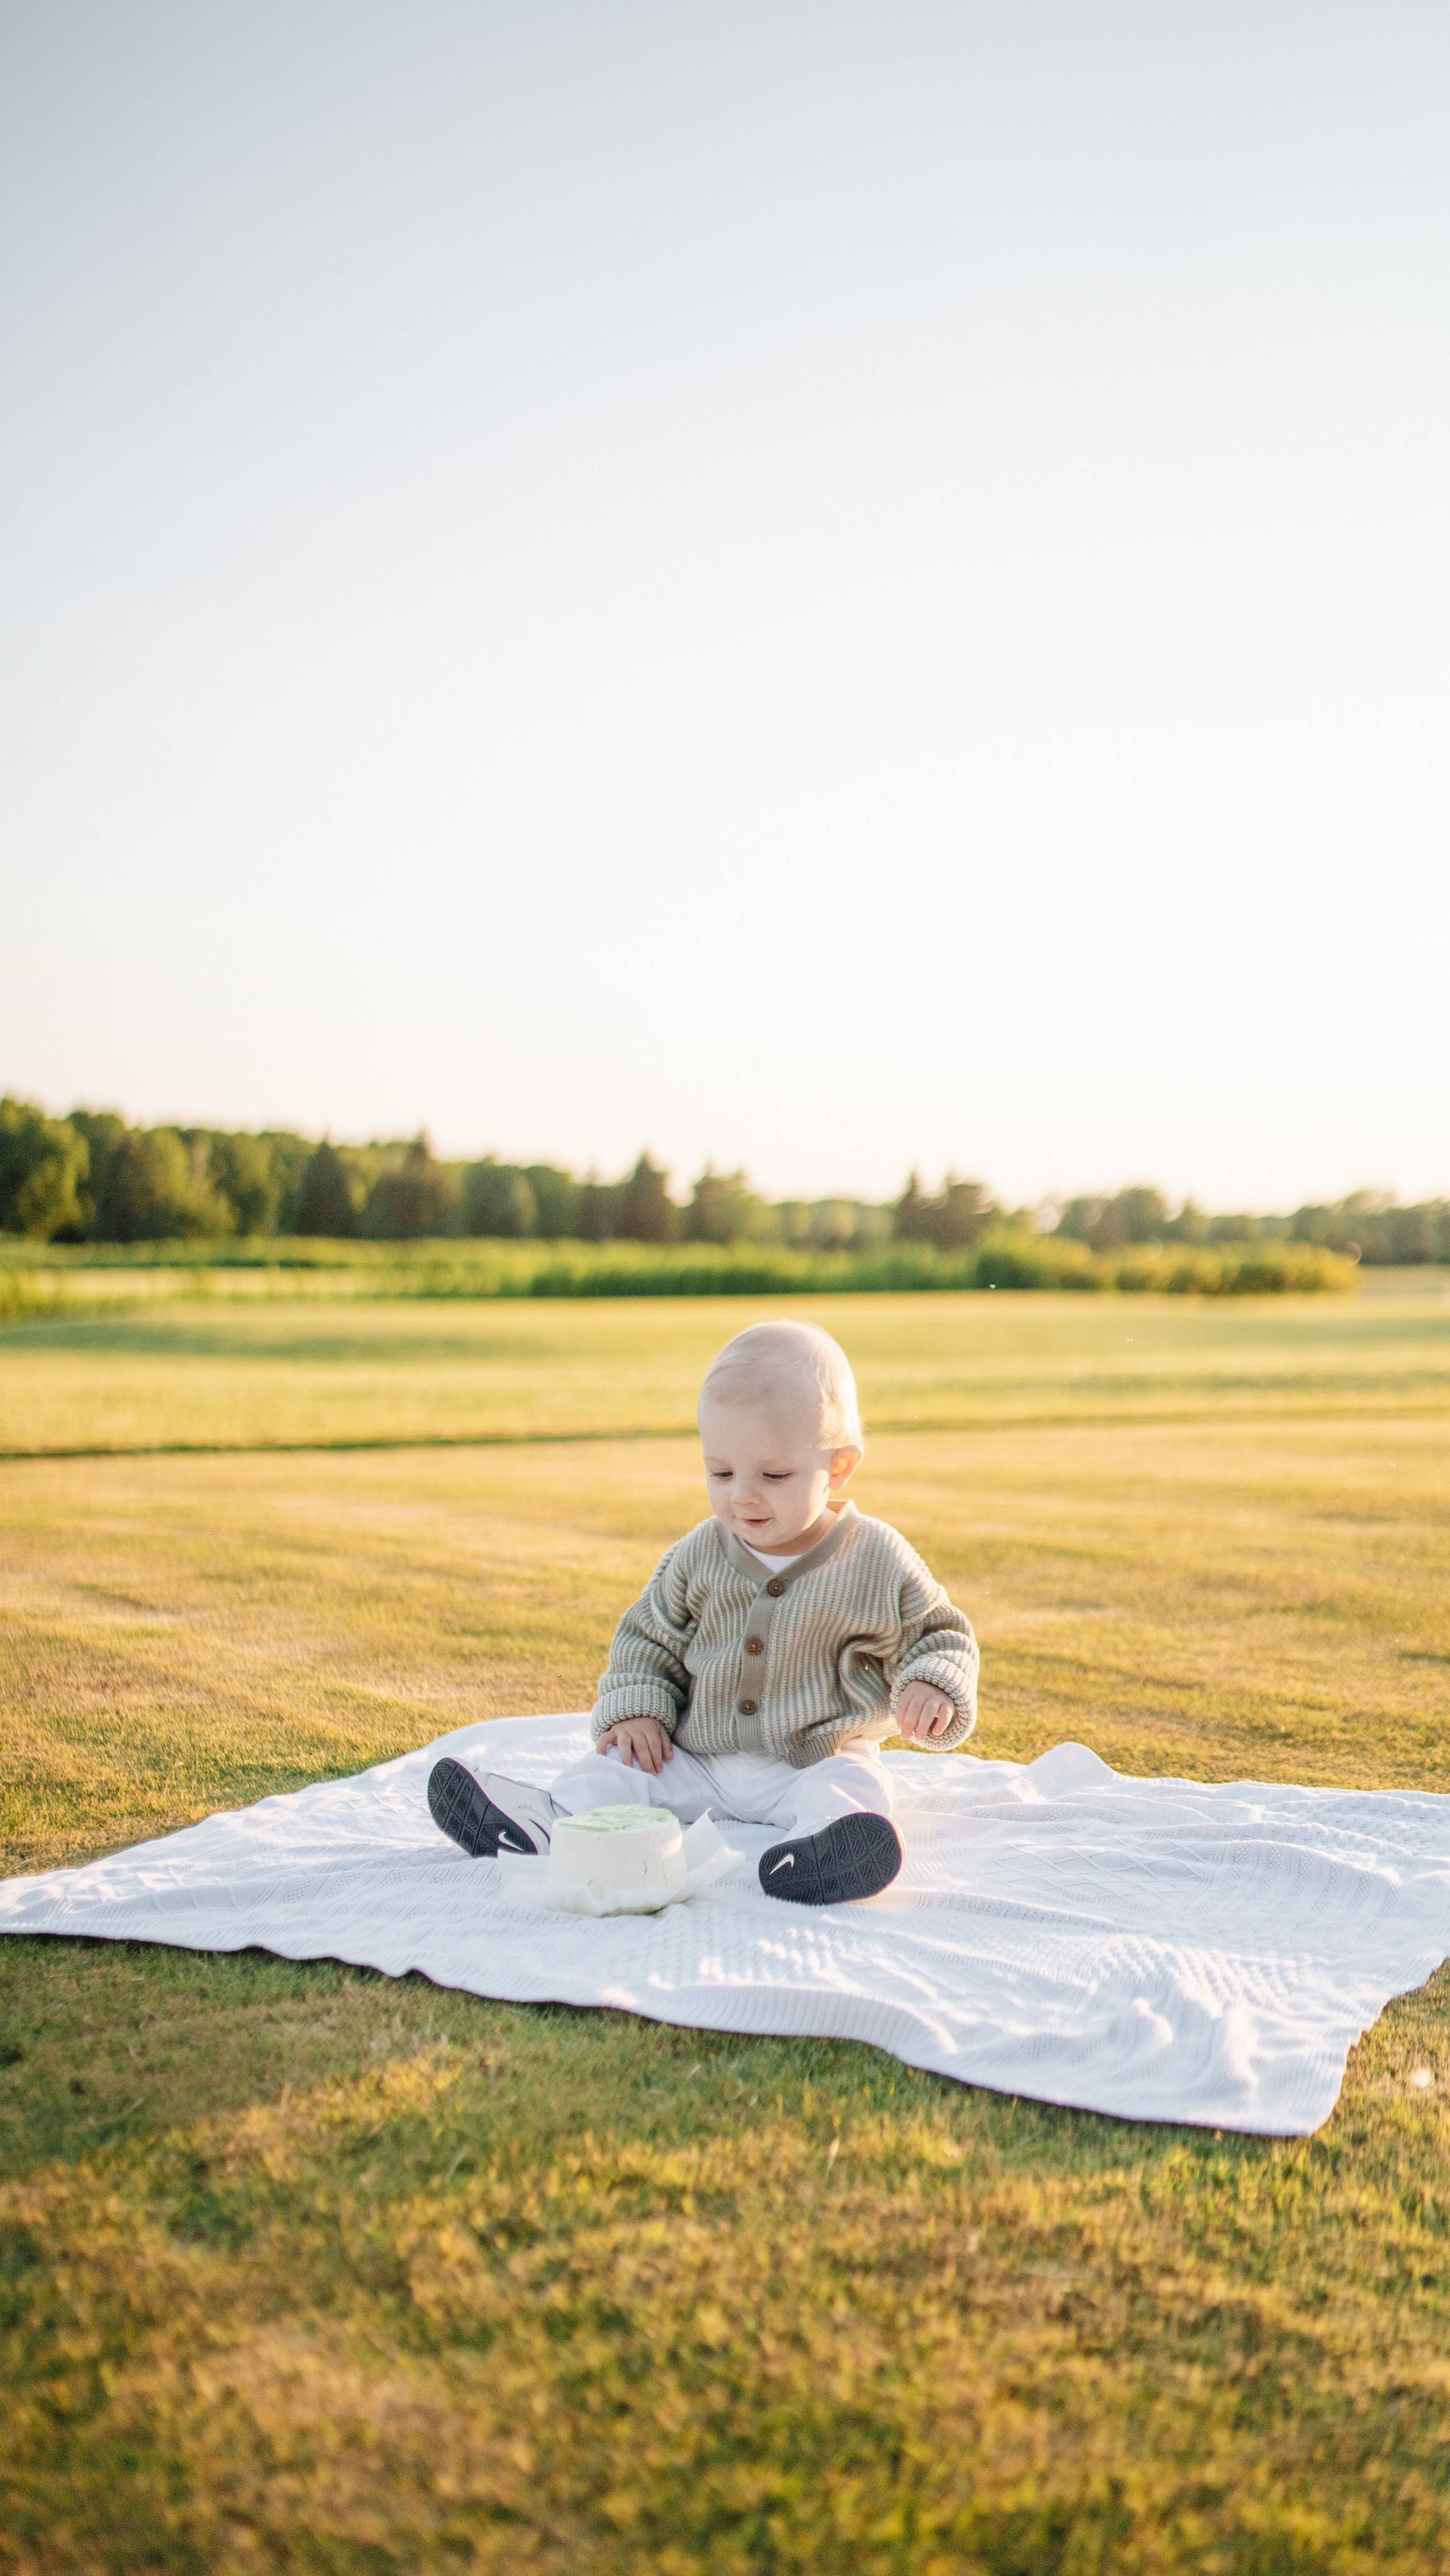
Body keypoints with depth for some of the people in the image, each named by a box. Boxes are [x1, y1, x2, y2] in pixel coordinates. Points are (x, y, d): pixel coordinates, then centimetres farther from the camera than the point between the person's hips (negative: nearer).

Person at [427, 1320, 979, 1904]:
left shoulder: (877, 1562, -6)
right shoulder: (698, 1558, 1)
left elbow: (938, 1633, 5)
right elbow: (650, 1640, 11)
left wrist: (932, 1685, -17)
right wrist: (634, 1709, -5)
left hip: (819, 1762, -4)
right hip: (698, 1761, 4)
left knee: (852, 1787, -33)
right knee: (621, 1763, -14)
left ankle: (821, 1846, -61)